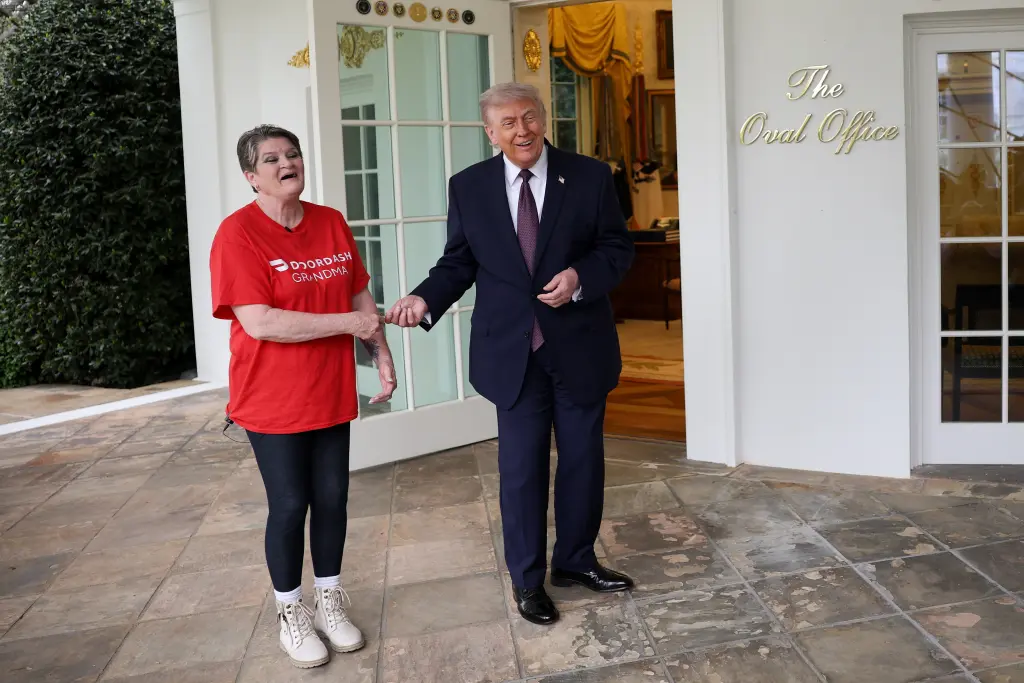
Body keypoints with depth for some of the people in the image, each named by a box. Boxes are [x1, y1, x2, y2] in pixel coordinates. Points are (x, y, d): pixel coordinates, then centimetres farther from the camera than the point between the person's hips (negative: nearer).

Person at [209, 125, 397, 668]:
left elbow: (361, 298, 11)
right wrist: (348, 323, -19)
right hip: (274, 399, -5)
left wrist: (382, 356, 7)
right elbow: (259, 323, -22)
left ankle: (329, 602, 30)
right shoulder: (238, 232, -14)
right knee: (290, 505, 5)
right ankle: (291, 614, 26)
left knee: (332, 499, 11)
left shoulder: (332, 223, 3)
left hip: (331, 393, 5)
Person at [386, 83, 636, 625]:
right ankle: (527, 578, 22)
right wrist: (425, 300, -17)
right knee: (521, 467, 5)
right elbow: (458, 263, 1)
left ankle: (576, 560, 34)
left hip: (579, 346, 1)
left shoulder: (590, 176, -2)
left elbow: (618, 248, 1)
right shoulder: (468, 187, 0)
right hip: (512, 351, -1)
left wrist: (580, 277, -18)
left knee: (583, 458, 13)